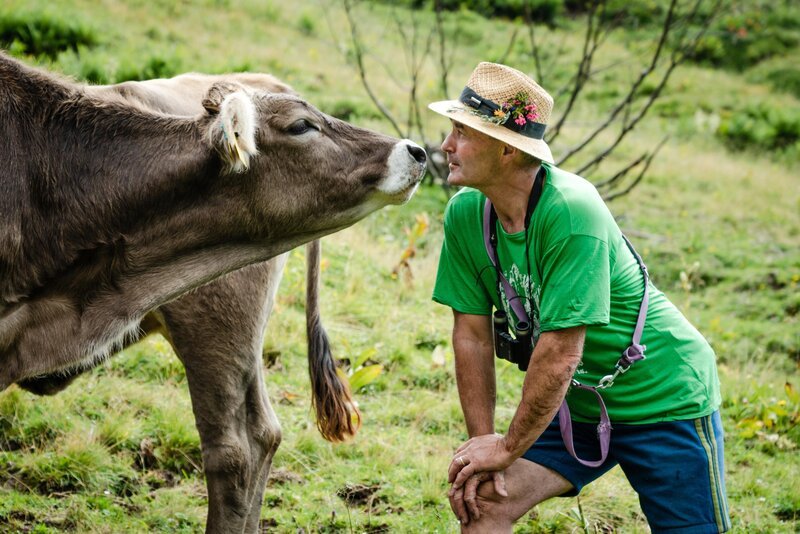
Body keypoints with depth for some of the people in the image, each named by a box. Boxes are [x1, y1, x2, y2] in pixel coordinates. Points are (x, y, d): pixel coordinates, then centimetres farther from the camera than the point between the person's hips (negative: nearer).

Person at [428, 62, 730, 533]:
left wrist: (507, 446, -17)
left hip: (665, 400, -6)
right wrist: (482, 439, -6)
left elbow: (561, 352, -27)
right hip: (577, 403, 6)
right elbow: (472, 335, -2)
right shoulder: (465, 214, -9)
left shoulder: (571, 212, -29)